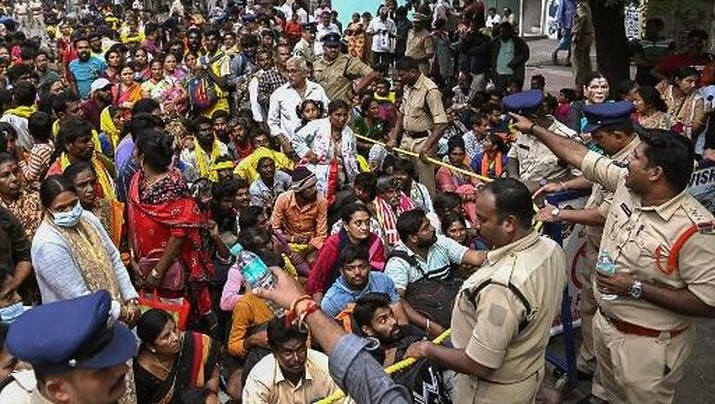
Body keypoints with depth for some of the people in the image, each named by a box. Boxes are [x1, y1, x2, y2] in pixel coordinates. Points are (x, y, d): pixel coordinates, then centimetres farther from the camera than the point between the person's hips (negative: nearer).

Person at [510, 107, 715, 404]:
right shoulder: (626, 184, -8)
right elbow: (578, 156, 2)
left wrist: (636, 289, -27)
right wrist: (532, 128, 8)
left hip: (648, 345, -7)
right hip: (605, 323, 7)